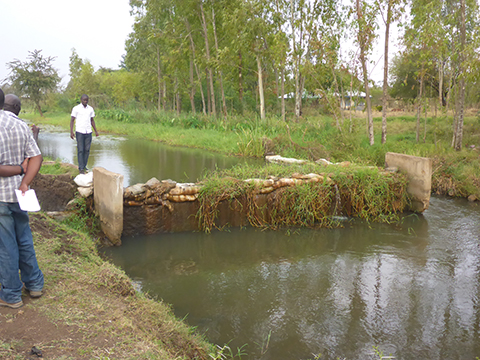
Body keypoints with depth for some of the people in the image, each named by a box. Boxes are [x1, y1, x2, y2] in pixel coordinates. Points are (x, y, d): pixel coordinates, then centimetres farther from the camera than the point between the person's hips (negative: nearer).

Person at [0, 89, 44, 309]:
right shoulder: (21, 126, 2)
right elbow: (36, 158, -1)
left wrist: (19, 169, -9)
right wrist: (24, 183, -9)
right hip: (18, 193, 7)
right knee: (24, 240, 19)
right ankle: (34, 284, 31)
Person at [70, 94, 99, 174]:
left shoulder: (90, 109, 9)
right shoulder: (76, 109, -2)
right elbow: (72, 120, -1)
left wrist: (96, 131, 12)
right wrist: (71, 132, -10)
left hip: (88, 132, 4)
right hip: (79, 132, -4)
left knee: (87, 150, 5)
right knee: (80, 150, -2)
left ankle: (84, 166, 16)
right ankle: (81, 168, 1)